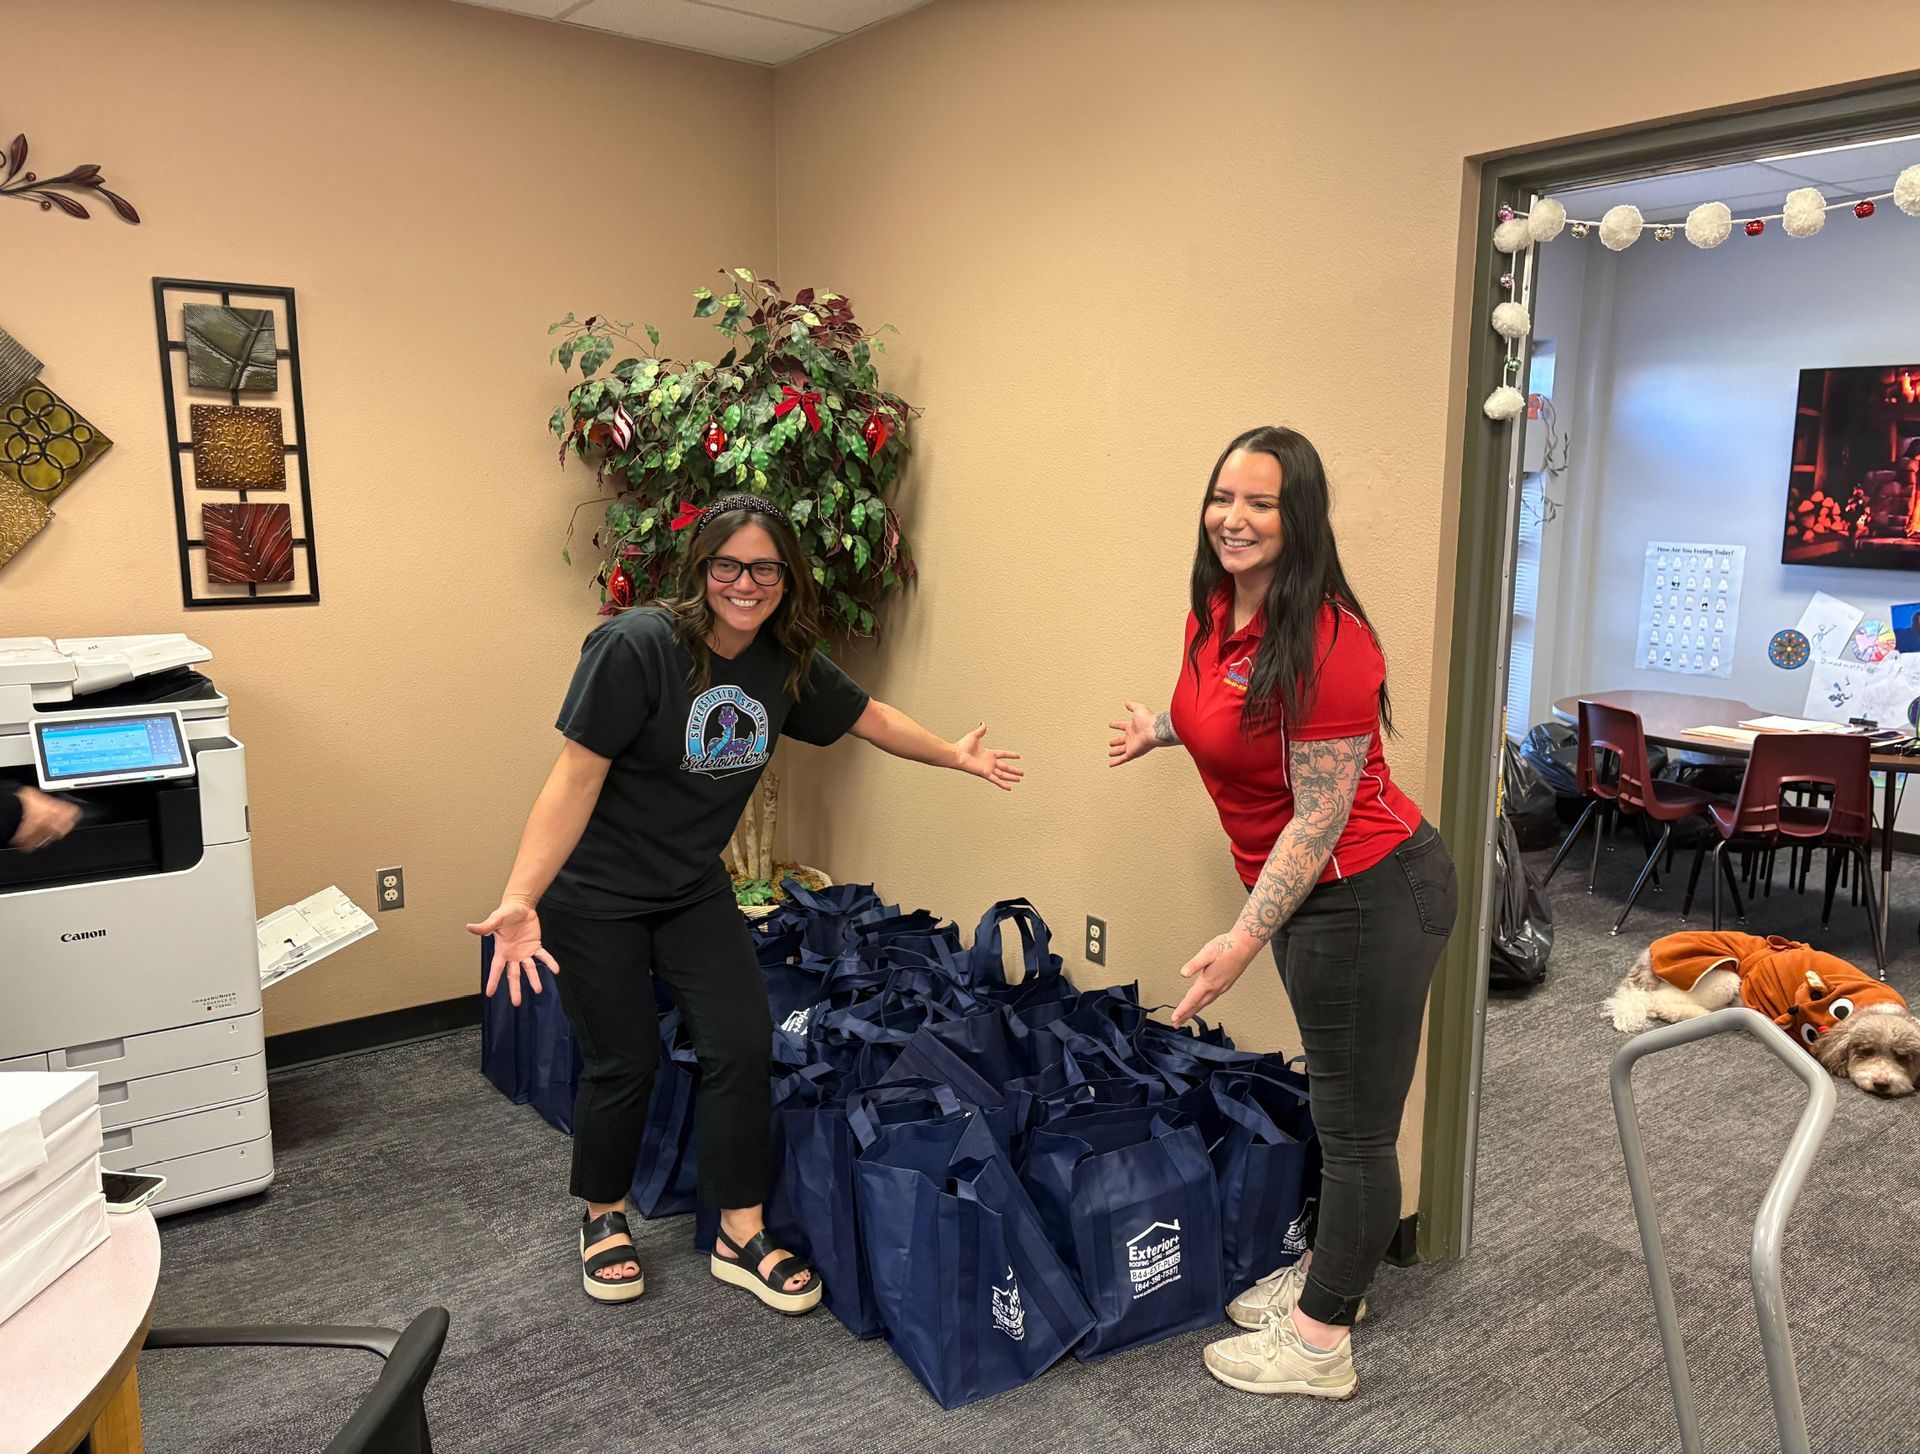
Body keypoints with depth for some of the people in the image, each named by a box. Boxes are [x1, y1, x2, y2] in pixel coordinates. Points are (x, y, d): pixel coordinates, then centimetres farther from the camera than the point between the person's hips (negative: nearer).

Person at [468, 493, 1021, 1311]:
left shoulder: (787, 663, -6)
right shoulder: (637, 647, -24)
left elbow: (866, 717, 12)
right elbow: (576, 776, -26)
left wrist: (957, 756, 20)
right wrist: (519, 901, -32)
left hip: (695, 891, 6)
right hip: (596, 896, -5)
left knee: (743, 1046, -1)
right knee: (625, 1061, 4)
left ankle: (741, 1237, 17)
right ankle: (603, 1219, 32)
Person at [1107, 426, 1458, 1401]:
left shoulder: (1325, 642, -25)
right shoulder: (1215, 612, 2)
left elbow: (1320, 815, -23)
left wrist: (1246, 940, -24)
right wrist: (1161, 728, 33)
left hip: (1369, 894, -9)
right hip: (1310, 894, 9)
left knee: (1356, 1126, 6)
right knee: (1334, 1102, 23)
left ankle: (1319, 1343, 22)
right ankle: (1328, 1275, 41)